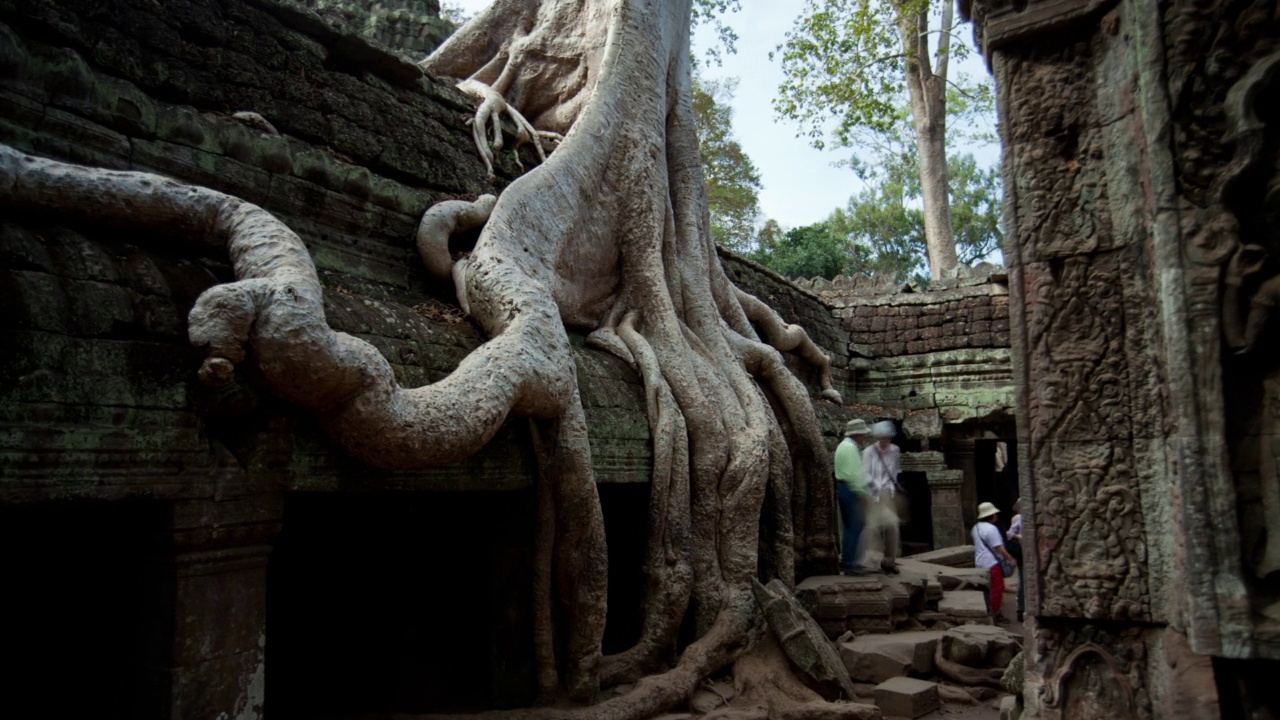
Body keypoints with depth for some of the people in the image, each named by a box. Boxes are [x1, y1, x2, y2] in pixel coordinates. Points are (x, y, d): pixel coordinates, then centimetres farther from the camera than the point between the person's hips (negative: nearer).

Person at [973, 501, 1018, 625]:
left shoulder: (976, 527, 9)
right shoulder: (991, 529, -19)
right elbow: (999, 548, -21)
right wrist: (1011, 559, -14)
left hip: (979, 563, 9)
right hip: (992, 564, -9)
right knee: (996, 589, 0)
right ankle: (995, 616, 5)